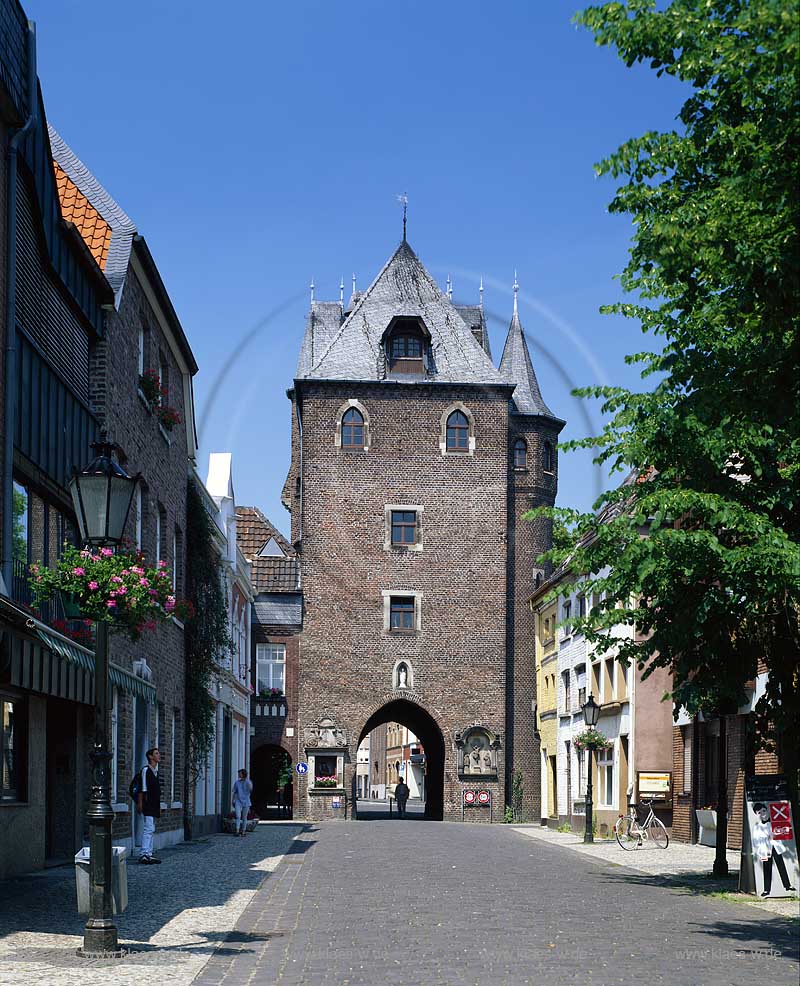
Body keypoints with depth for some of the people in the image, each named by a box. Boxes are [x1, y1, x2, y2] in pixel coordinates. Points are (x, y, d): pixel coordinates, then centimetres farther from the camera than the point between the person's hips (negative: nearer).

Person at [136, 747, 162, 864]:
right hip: (147, 805, -9)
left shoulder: (155, 771, 19)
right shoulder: (145, 770, -8)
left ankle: (148, 854, 12)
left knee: (151, 830, 9)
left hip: (154, 805, 9)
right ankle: (144, 854, -17)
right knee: (148, 828, -15)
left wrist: (158, 806, 24)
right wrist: (140, 803, -17)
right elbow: (142, 788, -13)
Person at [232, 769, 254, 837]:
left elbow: (250, 790, -17)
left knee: (244, 818, 5)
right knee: (238, 816, -15)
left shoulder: (248, 782, 0)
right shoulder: (237, 783, 9)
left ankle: (243, 832, 13)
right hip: (238, 802, 1)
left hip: (246, 802, -1)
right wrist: (233, 801, 8)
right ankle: (237, 831, -23)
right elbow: (234, 792, 14)